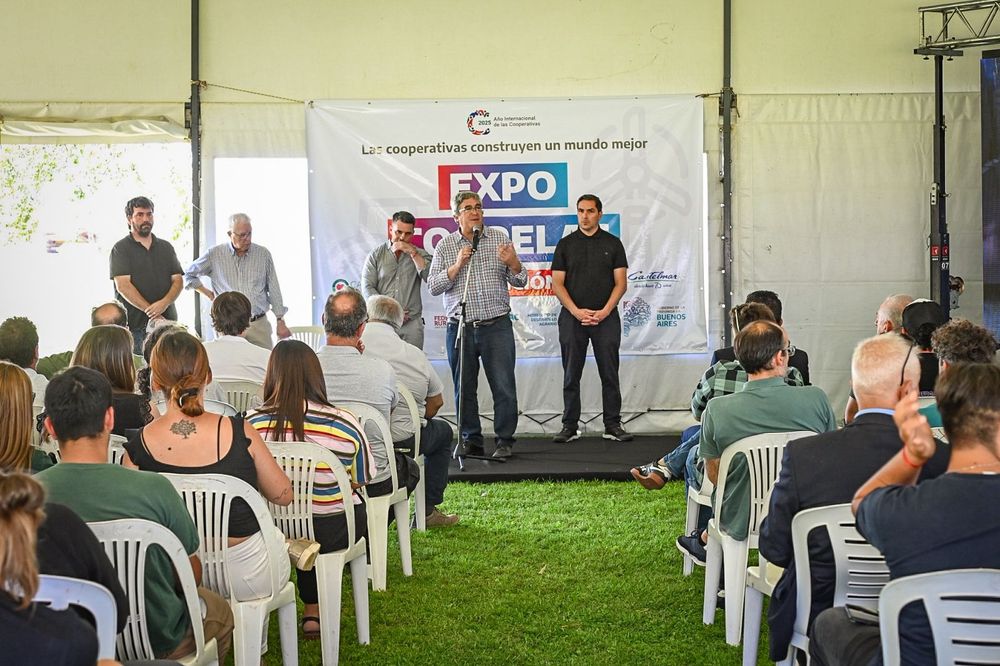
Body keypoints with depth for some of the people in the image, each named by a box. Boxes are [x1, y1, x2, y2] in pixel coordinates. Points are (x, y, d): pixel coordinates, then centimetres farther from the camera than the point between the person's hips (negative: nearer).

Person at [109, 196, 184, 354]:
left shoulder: (166, 247, 18)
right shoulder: (121, 249, 4)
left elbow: (177, 280, 10)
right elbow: (123, 286, -7)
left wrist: (164, 303, -11)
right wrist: (151, 312, -14)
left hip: (167, 321, 3)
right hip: (135, 324, -3)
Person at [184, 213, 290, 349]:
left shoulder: (263, 254, 6)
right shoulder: (214, 254, 4)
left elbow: (274, 290, 10)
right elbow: (189, 275, 17)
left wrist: (280, 321, 7)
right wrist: (209, 295, 8)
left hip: (259, 324, 1)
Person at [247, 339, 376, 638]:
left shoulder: (251, 424, -13)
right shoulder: (345, 425, -17)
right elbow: (360, 481, -2)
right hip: (330, 533, -2)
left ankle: (311, 609, 40)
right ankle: (313, 610, 40)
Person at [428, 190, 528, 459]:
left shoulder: (499, 238, 7)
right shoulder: (445, 245, 6)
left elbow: (520, 281, 7)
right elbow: (433, 286, -1)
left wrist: (513, 263, -15)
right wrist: (458, 265, -12)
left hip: (497, 326, -1)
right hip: (460, 328, 1)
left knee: (504, 387, -4)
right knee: (464, 389, 7)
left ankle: (505, 440, 5)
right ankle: (471, 441, 18)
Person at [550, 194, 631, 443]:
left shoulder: (612, 243, 6)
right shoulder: (566, 244, 7)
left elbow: (620, 282, 2)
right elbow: (557, 283, 3)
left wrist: (605, 311, -10)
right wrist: (576, 311, -10)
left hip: (606, 317, 0)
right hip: (572, 317, 1)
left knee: (610, 374, 1)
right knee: (571, 375, 3)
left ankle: (613, 425, 8)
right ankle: (570, 426, 9)